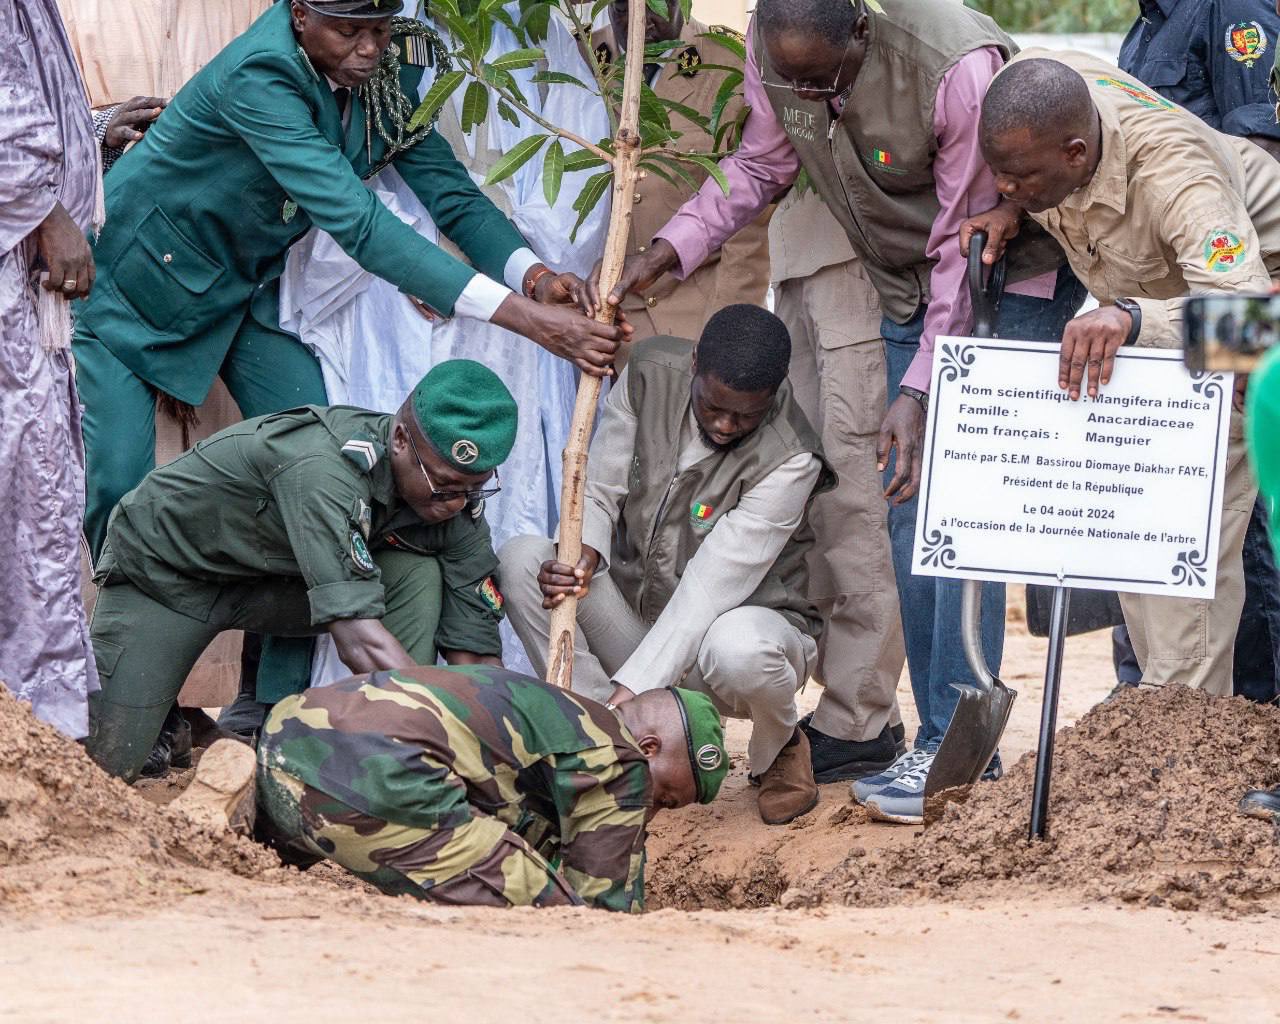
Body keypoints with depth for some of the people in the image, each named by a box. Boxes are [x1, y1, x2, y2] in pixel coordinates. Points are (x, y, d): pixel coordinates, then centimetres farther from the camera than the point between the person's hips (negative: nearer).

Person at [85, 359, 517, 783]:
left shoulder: (457, 502, -17)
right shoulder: (321, 465, -39)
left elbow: (477, 653, -14)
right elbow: (357, 634, -45)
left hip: (267, 580, 5)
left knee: (416, 577, -20)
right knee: (107, 763, -15)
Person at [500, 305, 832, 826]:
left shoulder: (790, 461, -26)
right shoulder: (651, 372, -11)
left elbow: (707, 591, -30)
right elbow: (597, 491, -4)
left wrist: (625, 693, -36)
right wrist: (584, 557, -28)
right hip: (635, 611, 5)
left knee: (738, 650, -42)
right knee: (521, 559, -20)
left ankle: (780, 752, -3)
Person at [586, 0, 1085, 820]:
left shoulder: (958, 68, -34)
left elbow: (967, 245, -26)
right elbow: (758, 169, 2)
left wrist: (919, 393, -26)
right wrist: (661, 254, -12)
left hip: (1006, 280, -7)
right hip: (909, 285, 7)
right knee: (909, 510, 5)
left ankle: (952, 745, -11)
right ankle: (944, 738, 12)